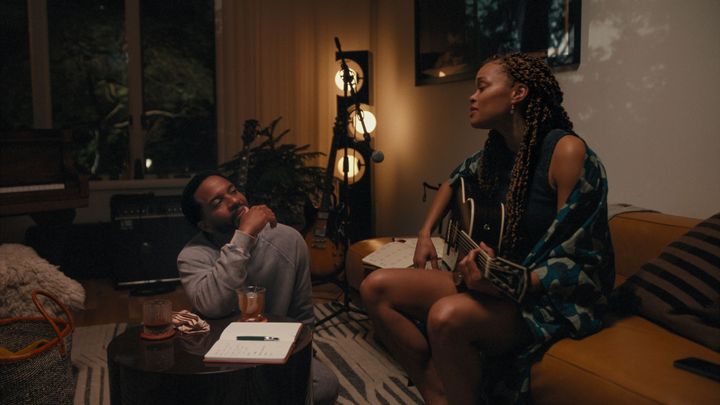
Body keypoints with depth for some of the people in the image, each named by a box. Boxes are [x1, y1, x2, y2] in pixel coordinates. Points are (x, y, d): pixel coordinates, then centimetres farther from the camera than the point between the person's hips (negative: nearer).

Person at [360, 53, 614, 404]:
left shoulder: (566, 151, -17)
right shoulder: (495, 151, 5)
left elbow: (577, 267, -19)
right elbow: (454, 181, 27)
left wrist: (506, 285, -34)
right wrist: (425, 235, 13)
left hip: (553, 298, -7)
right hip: (495, 283, 8)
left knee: (448, 315, -37)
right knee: (377, 288, -5)